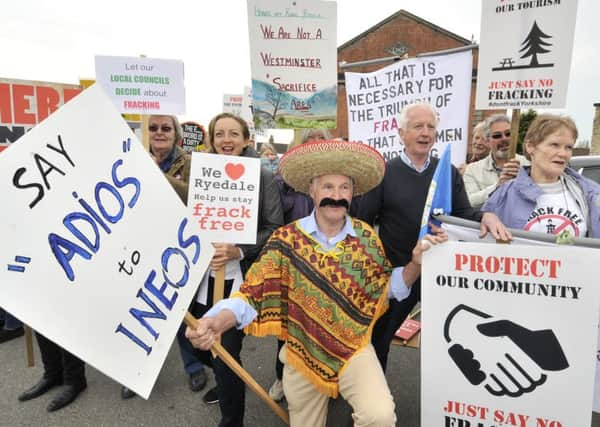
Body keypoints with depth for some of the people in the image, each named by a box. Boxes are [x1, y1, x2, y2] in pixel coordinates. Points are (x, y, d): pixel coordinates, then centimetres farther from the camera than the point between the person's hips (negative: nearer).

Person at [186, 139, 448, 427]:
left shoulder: (366, 237, -6)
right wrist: (218, 321, -36)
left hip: (356, 351, 1)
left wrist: (416, 262, -14)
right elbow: (254, 294, -17)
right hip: (302, 356, 0)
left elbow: (388, 288, 5)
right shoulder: (286, 239, -14)